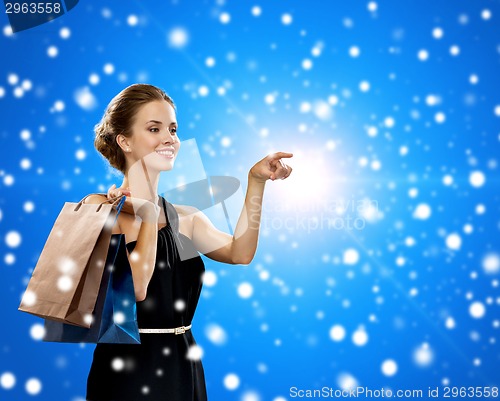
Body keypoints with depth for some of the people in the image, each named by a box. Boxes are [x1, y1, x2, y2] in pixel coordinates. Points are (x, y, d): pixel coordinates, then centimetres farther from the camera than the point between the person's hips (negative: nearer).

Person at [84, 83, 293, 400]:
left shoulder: (184, 217, 6)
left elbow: (239, 253, -10)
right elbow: (134, 287, -21)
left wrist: (256, 182, -12)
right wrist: (148, 213, -16)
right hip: (128, 371, -5)